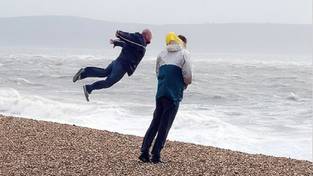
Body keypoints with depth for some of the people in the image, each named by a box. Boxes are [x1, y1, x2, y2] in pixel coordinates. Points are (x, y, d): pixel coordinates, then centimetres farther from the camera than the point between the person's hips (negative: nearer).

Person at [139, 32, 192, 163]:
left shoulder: (162, 54, 13)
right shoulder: (183, 54, 0)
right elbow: (188, 76, -7)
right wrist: (186, 83, 13)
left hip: (160, 92, 4)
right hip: (174, 94, -4)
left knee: (155, 123, 12)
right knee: (165, 125, 0)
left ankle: (144, 151, 7)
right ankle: (156, 154, -1)